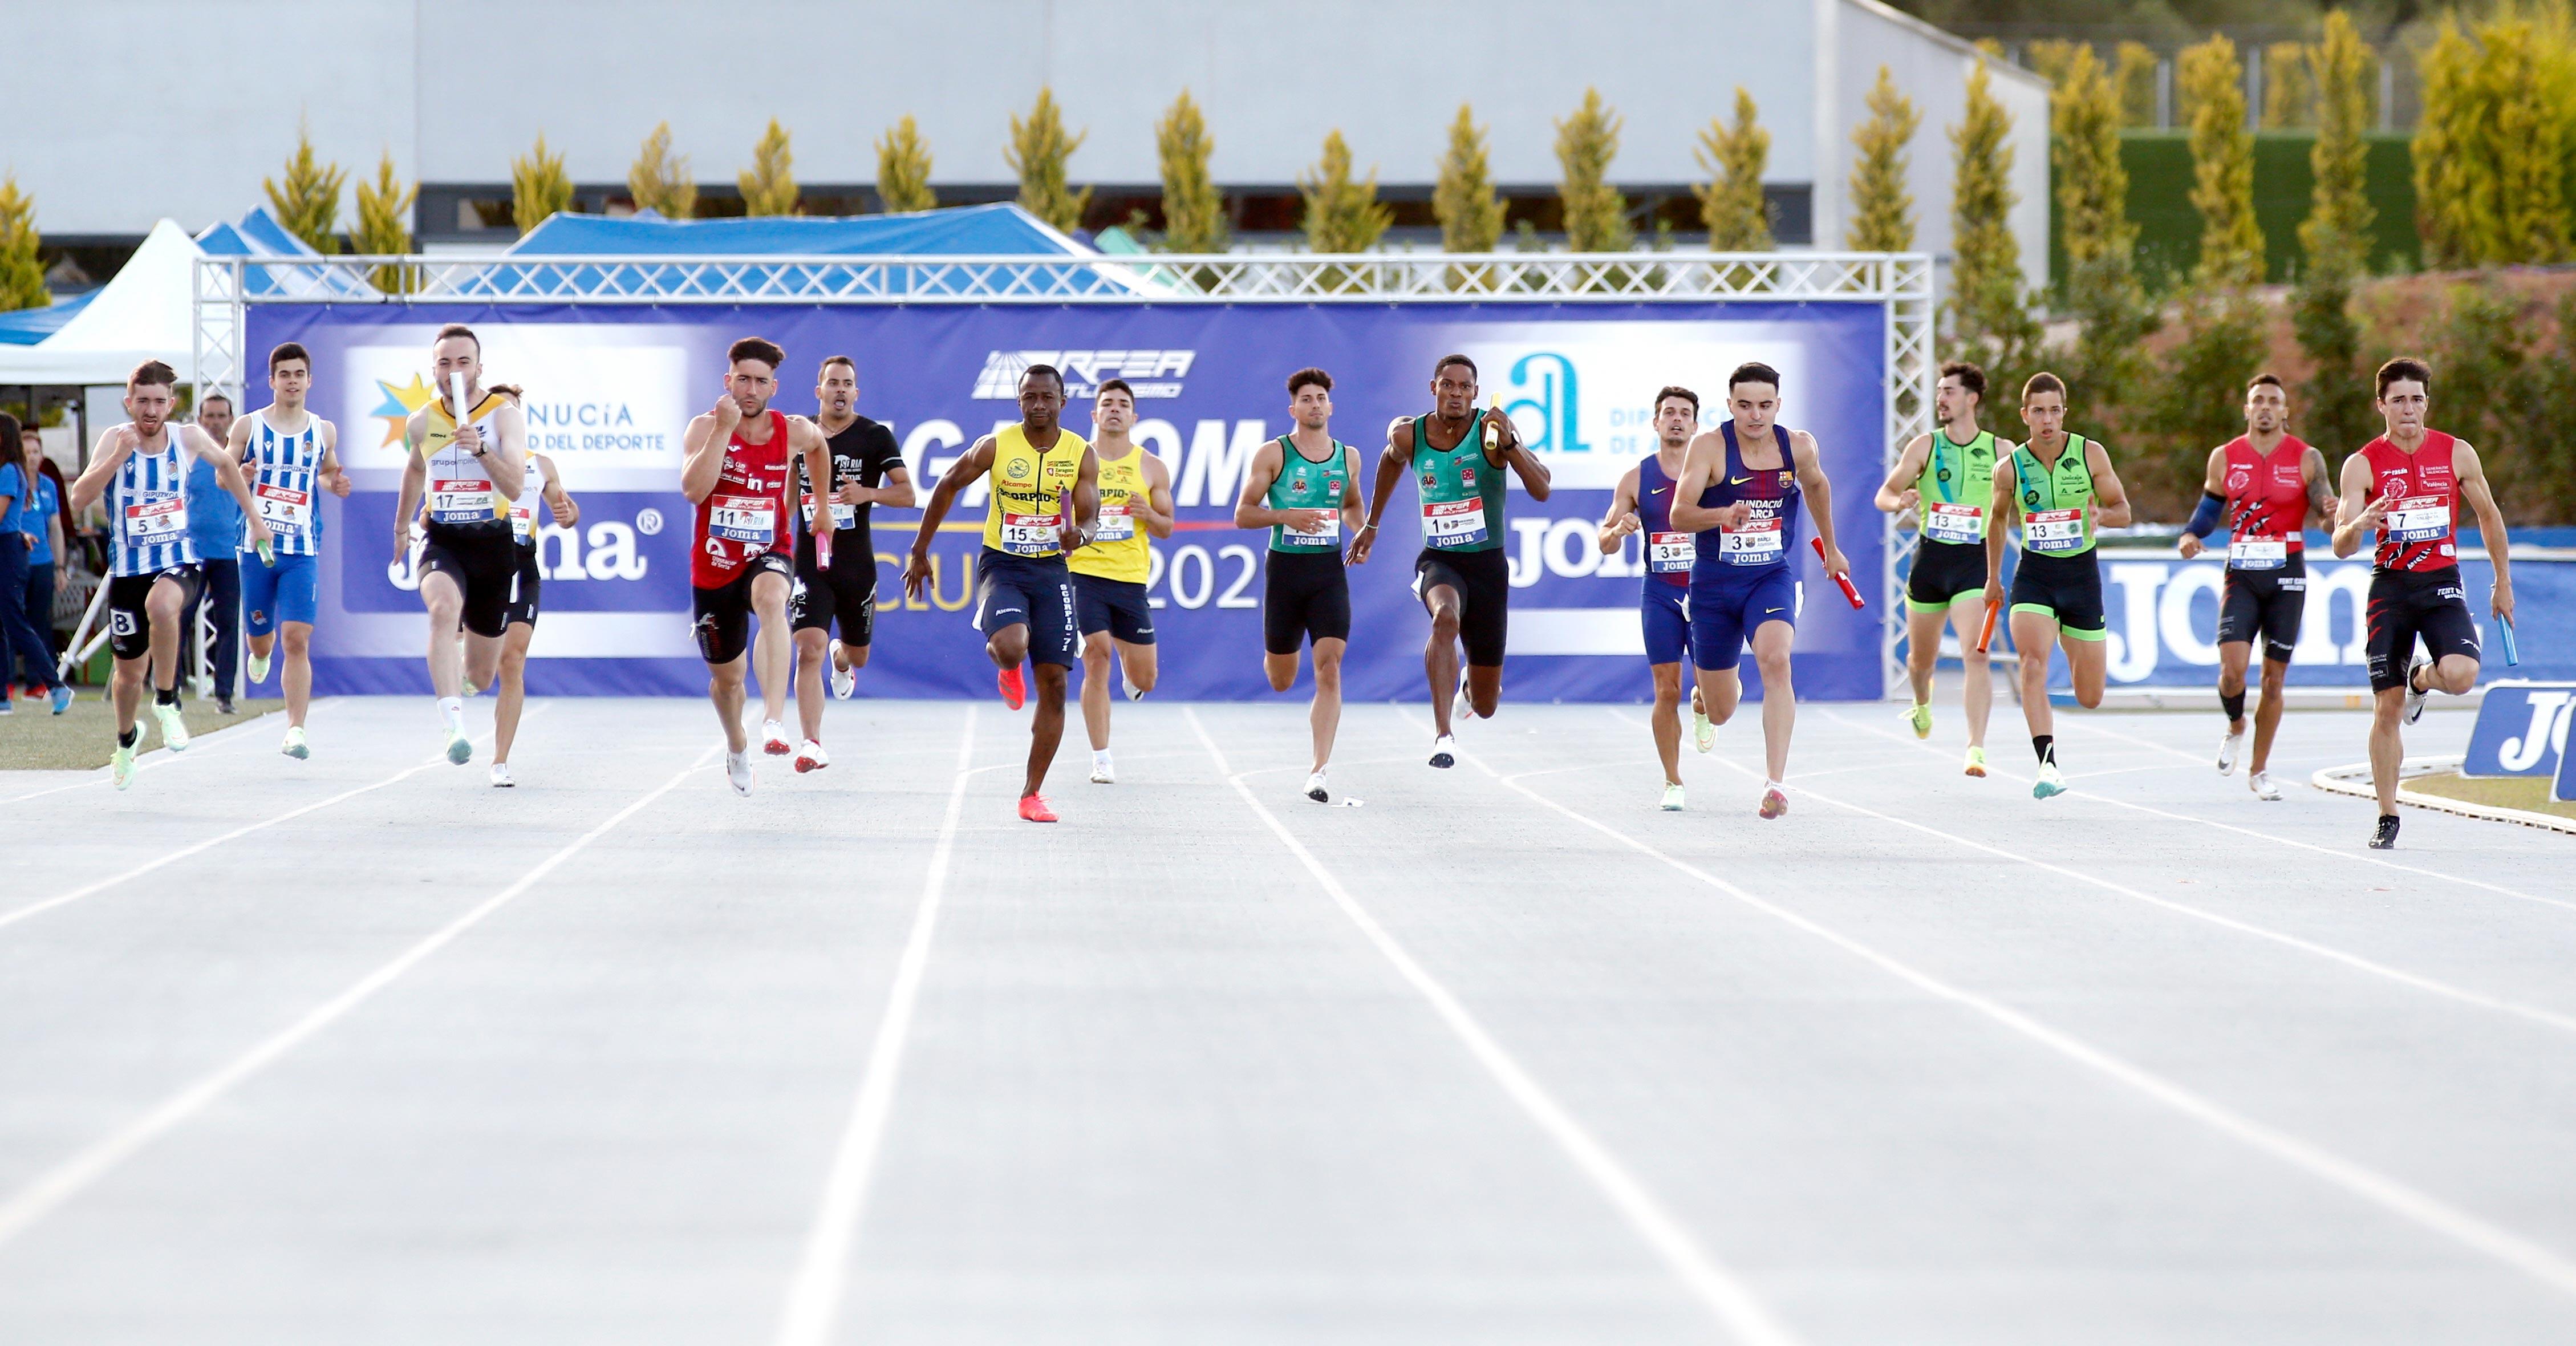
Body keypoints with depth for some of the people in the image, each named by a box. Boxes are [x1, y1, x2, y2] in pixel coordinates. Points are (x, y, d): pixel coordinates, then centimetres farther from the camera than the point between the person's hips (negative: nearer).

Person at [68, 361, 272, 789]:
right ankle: (126, 740, 44)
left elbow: (226, 465, 18)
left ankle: (167, 703, -19)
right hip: (127, 569, 1)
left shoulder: (189, 438, -5)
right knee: (129, 673, 12)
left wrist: (255, 519, 21)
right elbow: (78, 500, -22)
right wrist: (118, 456, -32)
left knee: (161, 605, -38)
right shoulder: (115, 439, -11)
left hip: (178, 563, -1)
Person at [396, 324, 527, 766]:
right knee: (443, 609, -36)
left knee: (481, 675, 12)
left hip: (493, 543, -1)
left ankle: (465, 676, 54)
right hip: (442, 541, 1)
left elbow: (515, 488, -21)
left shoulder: (505, 415, -9)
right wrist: (400, 526, 36)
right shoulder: (421, 423, 2)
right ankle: (455, 728, -46)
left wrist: (480, 449, -36)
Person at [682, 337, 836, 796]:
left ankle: (774, 721, -50)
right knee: (726, 677, 15)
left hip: (768, 556, -1)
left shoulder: (794, 431, -3)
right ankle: (737, 748, 49)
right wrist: (725, 429, -30)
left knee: (771, 599, -39)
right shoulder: (705, 427, -10)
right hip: (714, 565, 1)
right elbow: (694, 490, -27)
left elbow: (818, 445, 23)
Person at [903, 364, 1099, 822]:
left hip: (1052, 570, 2)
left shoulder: (1081, 455, -2)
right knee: (1011, 646, -31)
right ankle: (1006, 666, 11)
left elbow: (1090, 517, -4)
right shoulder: (995, 447, -5)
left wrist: (1080, 534, -29)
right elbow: (947, 487, 6)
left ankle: (1032, 793, 9)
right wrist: (919, 552, 8)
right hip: (1001, 565, -2)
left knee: (1054, 682, -1)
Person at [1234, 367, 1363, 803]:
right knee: (1280, 681, 10)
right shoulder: (1272, 454, -2)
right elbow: (1243, 514, -3)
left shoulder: (1348, 457, 9)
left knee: (1329, 669, -14)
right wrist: (1287, 516, -18)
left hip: (1330, 571, 1)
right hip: (1285, 568, -1)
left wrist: (1360, 532, 6)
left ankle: (1320, 770, -16)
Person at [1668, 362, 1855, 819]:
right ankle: (1719, 691, 51)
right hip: (1714, 581, -1)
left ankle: (1775, 782, -31)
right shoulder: (1709, 446, -14)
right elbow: (1679, 515, -22)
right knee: (1721, 712, 9)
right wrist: (1724, 514, -42)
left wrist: (1830, 548, 28)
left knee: (1775, 660, -30)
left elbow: (1816, 486, 19)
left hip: (1772, 578, 1)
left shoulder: (1799, 446, -4)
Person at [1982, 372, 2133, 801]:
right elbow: (1996, 517, 15)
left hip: (2082, 575, 1)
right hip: (2034, 576, -1)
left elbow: (2123, 511, 3)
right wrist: (1993, 577, 21)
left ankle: (2074, 651, 46)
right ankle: (2048, 766, -32)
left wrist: (2100, 515, -21)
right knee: (2032, 664, -28)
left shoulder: (2091, 455, -6)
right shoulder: (2010, 468, -4)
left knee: (2089, 698, 8)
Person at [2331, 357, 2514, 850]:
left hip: (2443, 584, 0)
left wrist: (2503, 583, 15)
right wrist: (2359, 524, -31)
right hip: (2390, 587, 0)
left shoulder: (2457, 454, 1)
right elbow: (2341, 546, -9)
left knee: (2460, 675, -25)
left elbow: (2489, 516, 14)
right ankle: (2387, 818, 11)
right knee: (2387, 708, -1)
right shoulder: (2363, 465, -4)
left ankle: (2421, 677, 13)